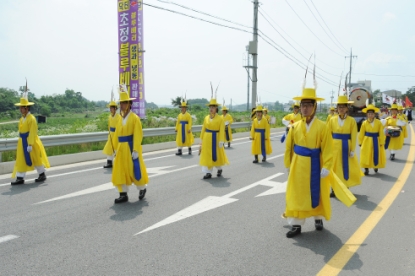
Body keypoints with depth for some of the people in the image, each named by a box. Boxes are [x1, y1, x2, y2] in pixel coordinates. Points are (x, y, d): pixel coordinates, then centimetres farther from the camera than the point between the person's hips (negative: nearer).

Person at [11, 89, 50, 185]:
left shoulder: (32, 119, -16)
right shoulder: (21, 119, 9)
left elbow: (32, 133, -20)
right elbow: (21, 131, 15)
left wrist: (30, 144, -23)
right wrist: (21, 141, 15)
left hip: (31, 141, -8)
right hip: (22, 142, 8)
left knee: (36, 158, 5)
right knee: (21, 159, 7)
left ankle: (42, 175, 19)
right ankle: (20, 178, 14)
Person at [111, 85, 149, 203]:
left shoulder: (135, 118, -11)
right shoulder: (121, 119, 10)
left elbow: (138, 135, -17)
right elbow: (117, 135, 11)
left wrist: (135, 150, -22)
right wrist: (116, 148, 9)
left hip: (131, 148, -7)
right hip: (121, 149, 7)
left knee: (135, 170, 4)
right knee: (120, 171, 5)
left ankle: (142, 188, 28)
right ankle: (123, 195, 13)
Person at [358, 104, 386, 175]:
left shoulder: (378, 122, -3)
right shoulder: (364, 123, -3)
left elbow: (381, 133, -1)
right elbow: (361, 134, 1)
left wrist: (381, 142, -3)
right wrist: (360, 142, 1)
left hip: (376, 141, 0)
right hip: (367, 141, 0)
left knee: (376, 155, 9)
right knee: (366, 155, 1)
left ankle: (376, 166, 33)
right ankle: (366, 169, 9)